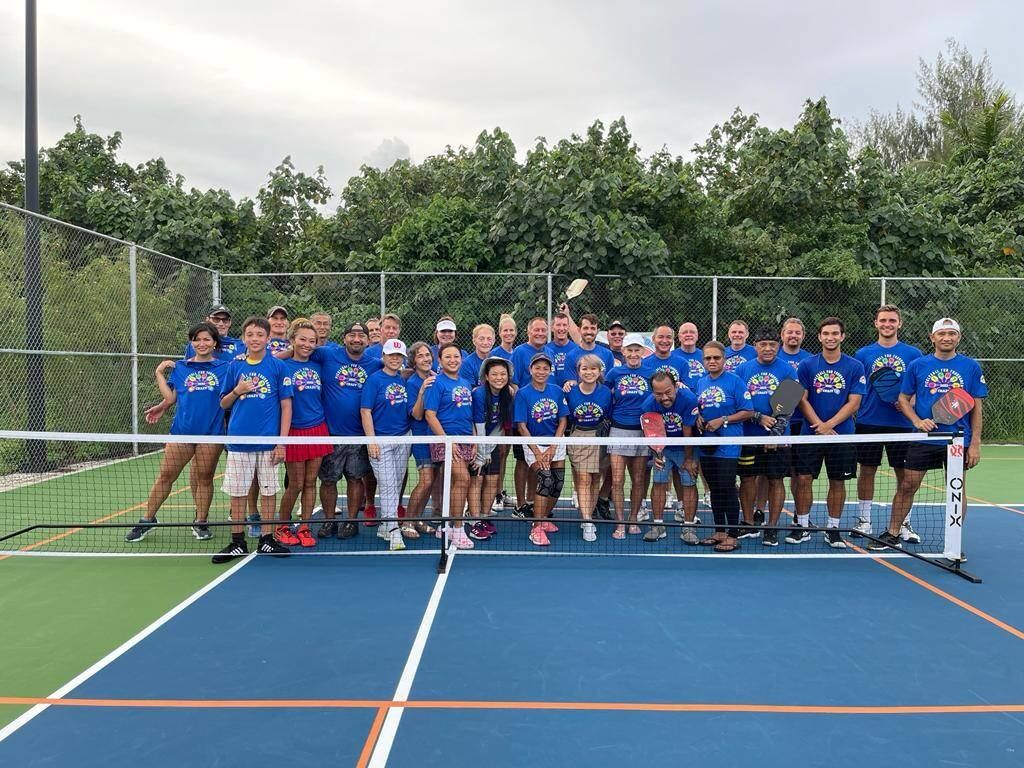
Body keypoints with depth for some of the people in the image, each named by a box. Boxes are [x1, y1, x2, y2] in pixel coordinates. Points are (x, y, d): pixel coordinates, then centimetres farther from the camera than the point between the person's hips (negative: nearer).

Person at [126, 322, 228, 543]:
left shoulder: (224, 367, 6)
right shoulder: (179, 367, 11)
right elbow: (171, 397, 7)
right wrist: (159, 373, 5)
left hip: (211, 432, -1)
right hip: (182, 430, 2)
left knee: (204, 478, 6)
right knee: (165, 475, 5)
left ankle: (201, 522, 19)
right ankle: (147, 519, 18)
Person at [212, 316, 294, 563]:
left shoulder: (278, 366, 0)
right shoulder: (235, 366, 7)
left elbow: (286, 406, -2)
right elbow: (223, 404, 14)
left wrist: (282, 442, -8)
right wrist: (237, 391, -8)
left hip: (268, 441, -2)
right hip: (239, 440, 2)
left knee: (268, 491, 6)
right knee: (238, 493, 7)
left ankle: (266, 539, 18)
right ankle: (237, 542, 18)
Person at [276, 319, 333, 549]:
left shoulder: (317, 367, 10)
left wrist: (324, 424, 11)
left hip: (318, 430, 4)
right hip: (295, 431, -4)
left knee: (310, 482, 7)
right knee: (295, 484, 2)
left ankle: (305, 528, 18)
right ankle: (282, 527, 21)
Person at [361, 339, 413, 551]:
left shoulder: (404, 380, 9)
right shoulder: (374, 380, -6)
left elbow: (414, 411, 15)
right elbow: (365, 411, -9)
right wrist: (371, 440, -13)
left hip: (403, 439, 6)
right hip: (381, 440, -6)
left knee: (397, 486, 10)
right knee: (388, 486, -7)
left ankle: (384, 527, 23)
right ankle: (393, 532, -6)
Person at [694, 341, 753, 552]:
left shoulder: (734, 381, -7)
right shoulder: (701, 382, 11)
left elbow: (748, 411, -9)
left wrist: (722, 420, -16)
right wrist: (698, 418, 1)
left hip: (728, 446, -6)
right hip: (707, 445, 6)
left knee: (727, 489, -6)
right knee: (714, 489, 12)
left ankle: (733, 535, 5)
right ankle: (719, 532, 23)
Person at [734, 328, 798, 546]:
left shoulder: (787, 370, 1)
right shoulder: (742, 370, 5)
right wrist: (759, 418, -13)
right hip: (748, 436, 2)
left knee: (775, 481, 3)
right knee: (747, 479, 7)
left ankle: (772, 528, 14)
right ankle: (749, 525, 20)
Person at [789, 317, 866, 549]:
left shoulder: (855, 367, 1)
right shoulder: (807, 365, 2)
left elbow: (853, 403, -4)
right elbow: (802, 400, -1)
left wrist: (829, 425, -15)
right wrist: (819, 426, -12)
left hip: (842, 434, 0)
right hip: (810, 433, 0)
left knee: (837, 482, 7)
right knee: (803, 479, -1)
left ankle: (832, 529, 19)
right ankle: (802, 526, 12)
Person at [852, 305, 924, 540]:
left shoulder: (913, 354, 5)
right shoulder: (863, 354, 6)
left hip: (901, 423, 0)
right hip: (869, 423, 0)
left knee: (904, 473, 5)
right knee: (867, 471, 6)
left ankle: (905, 523, 17)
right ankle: (864, 520, 16)